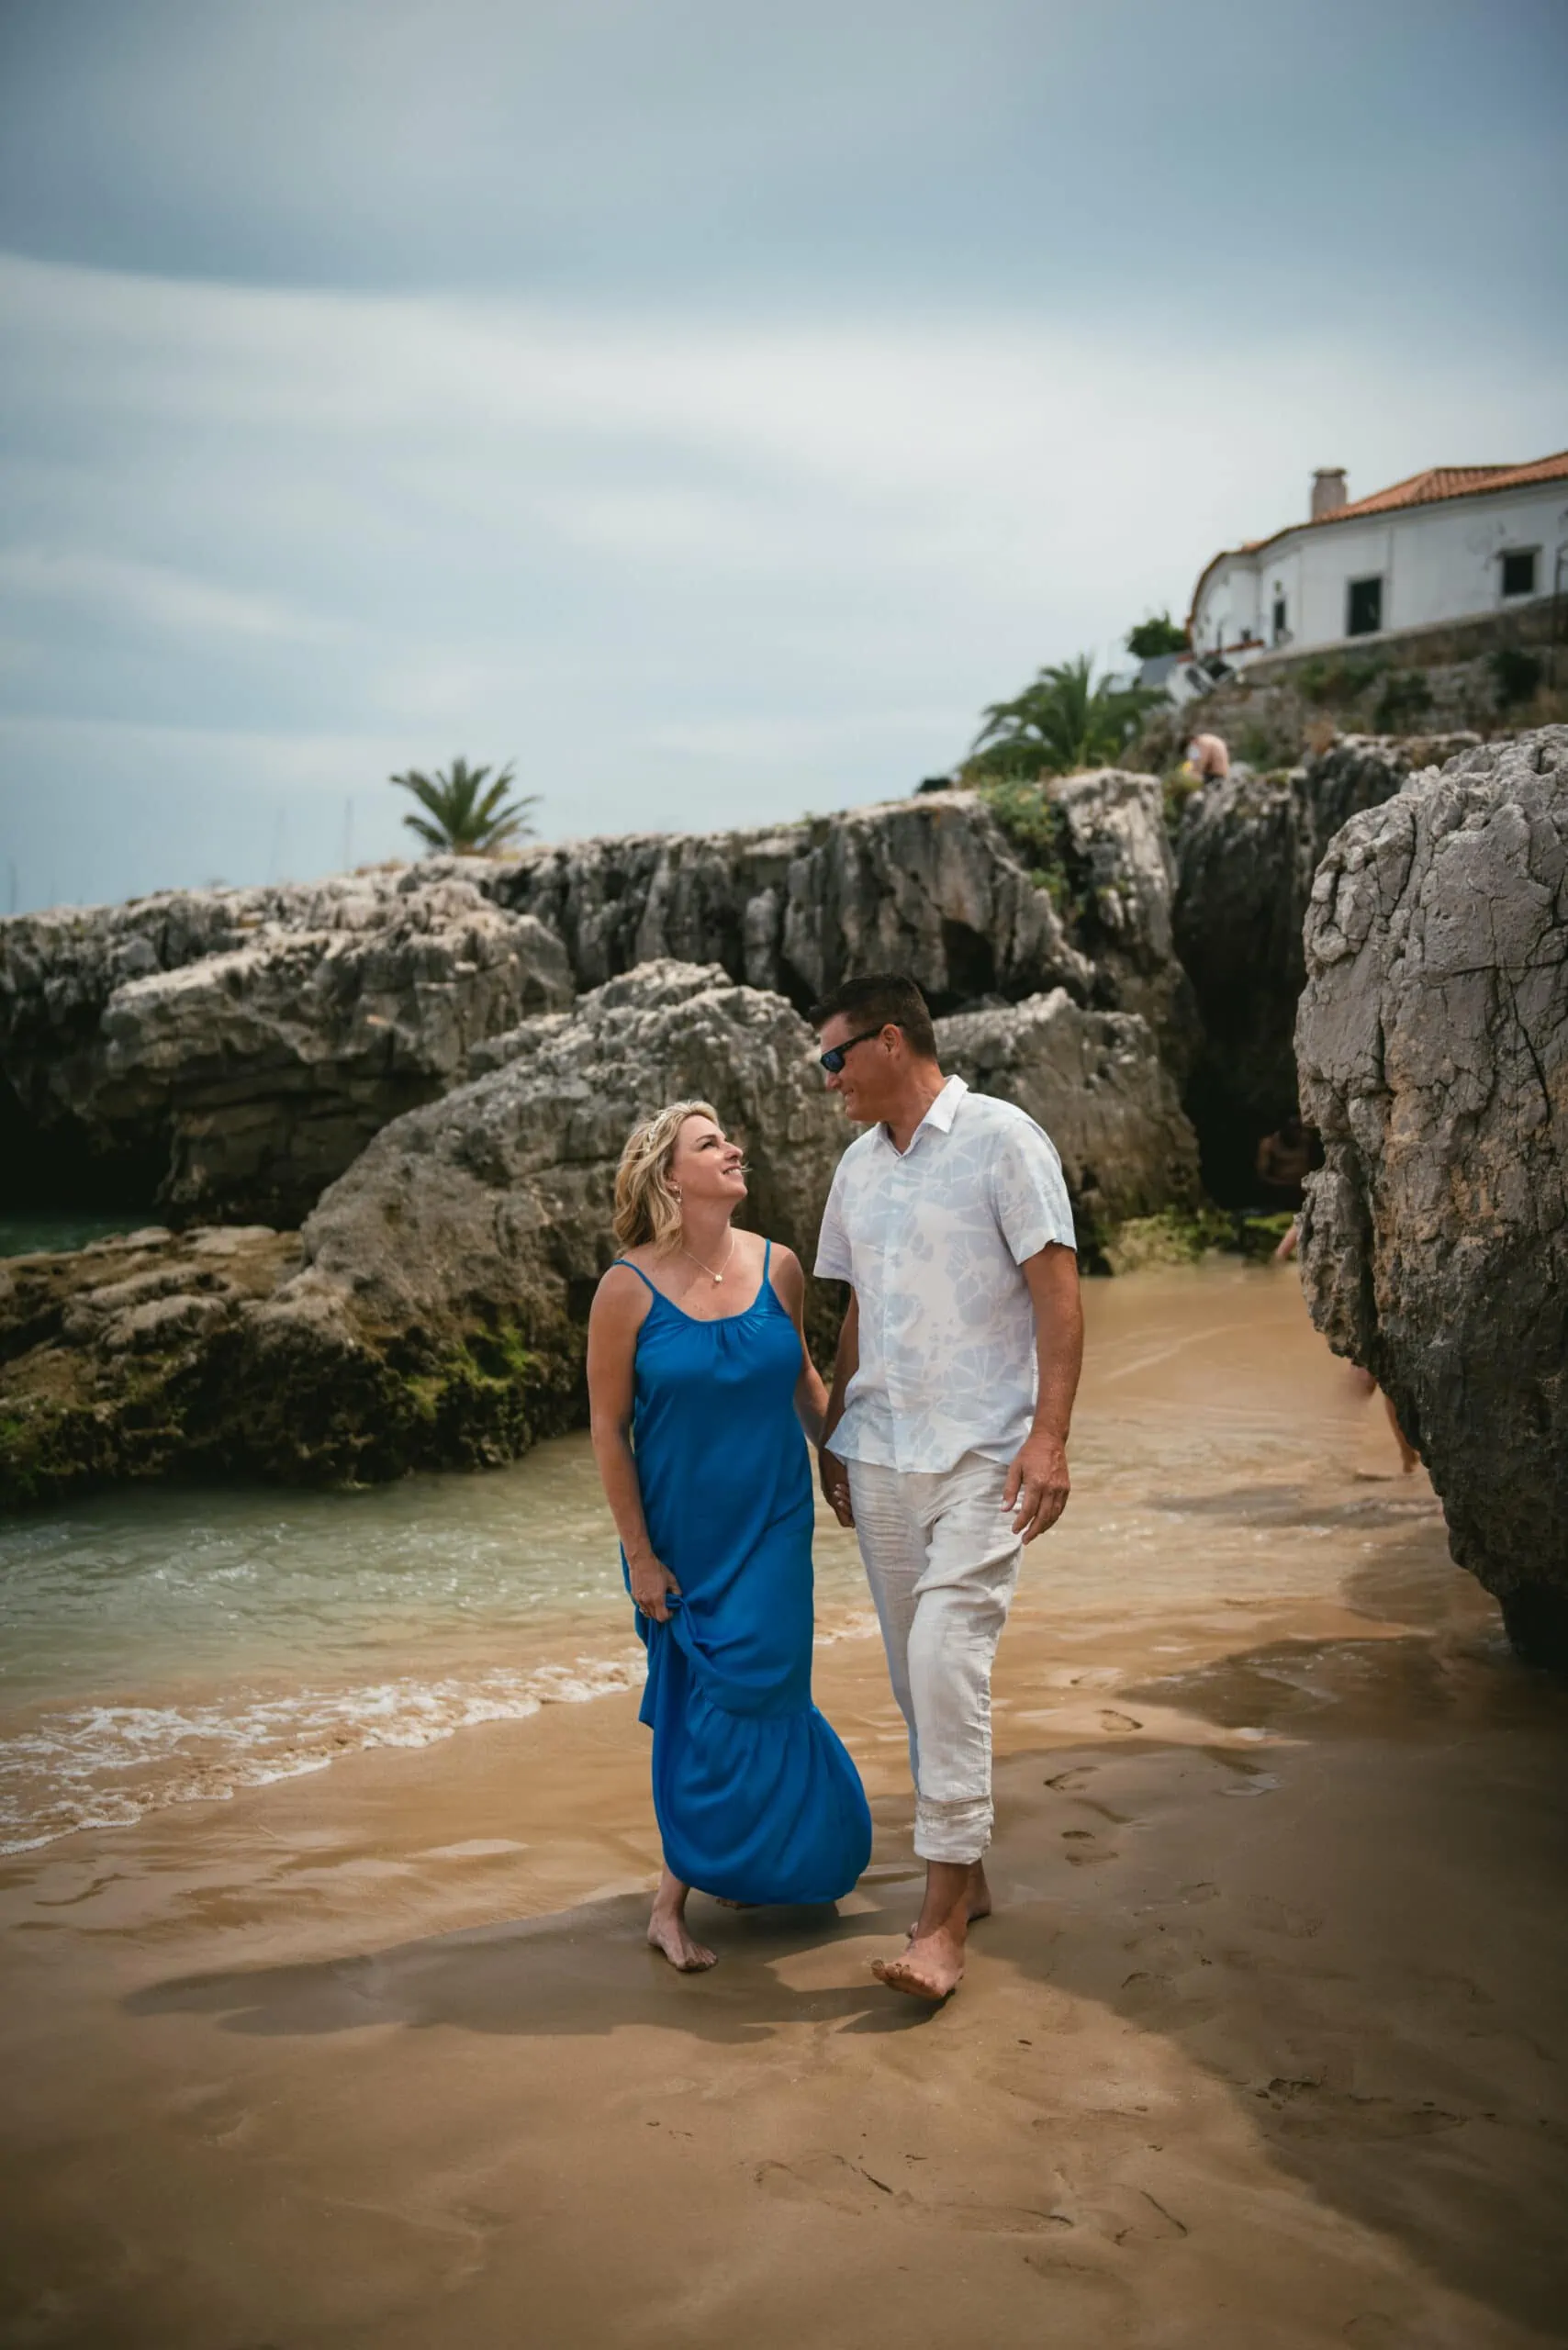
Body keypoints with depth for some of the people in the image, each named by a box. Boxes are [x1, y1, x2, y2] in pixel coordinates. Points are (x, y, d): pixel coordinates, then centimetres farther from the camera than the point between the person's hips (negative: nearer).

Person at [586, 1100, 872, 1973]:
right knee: (694, 1697, 7)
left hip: (772, 1524, 2)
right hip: (681, 1533, -2)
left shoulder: (777, 1267, -4)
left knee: (743, 1700, 1)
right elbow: (608, 1426, -8)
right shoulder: (629, 1288, -13)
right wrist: (638, 1553, -8)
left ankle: (677, 1893, 18)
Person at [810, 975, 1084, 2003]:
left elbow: (1058, 1294, -9)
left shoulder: (1002, 1139, -6)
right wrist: (833, 1434, 20)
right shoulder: (859, 1166, 14)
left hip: (981, 1453, -7)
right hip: (882, 1454, 7)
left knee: (948, 1660, -14)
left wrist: (1049, 1436, -17)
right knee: (916, 1672, 9)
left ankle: (942, 1924, -8)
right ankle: (967, 1874, 23)